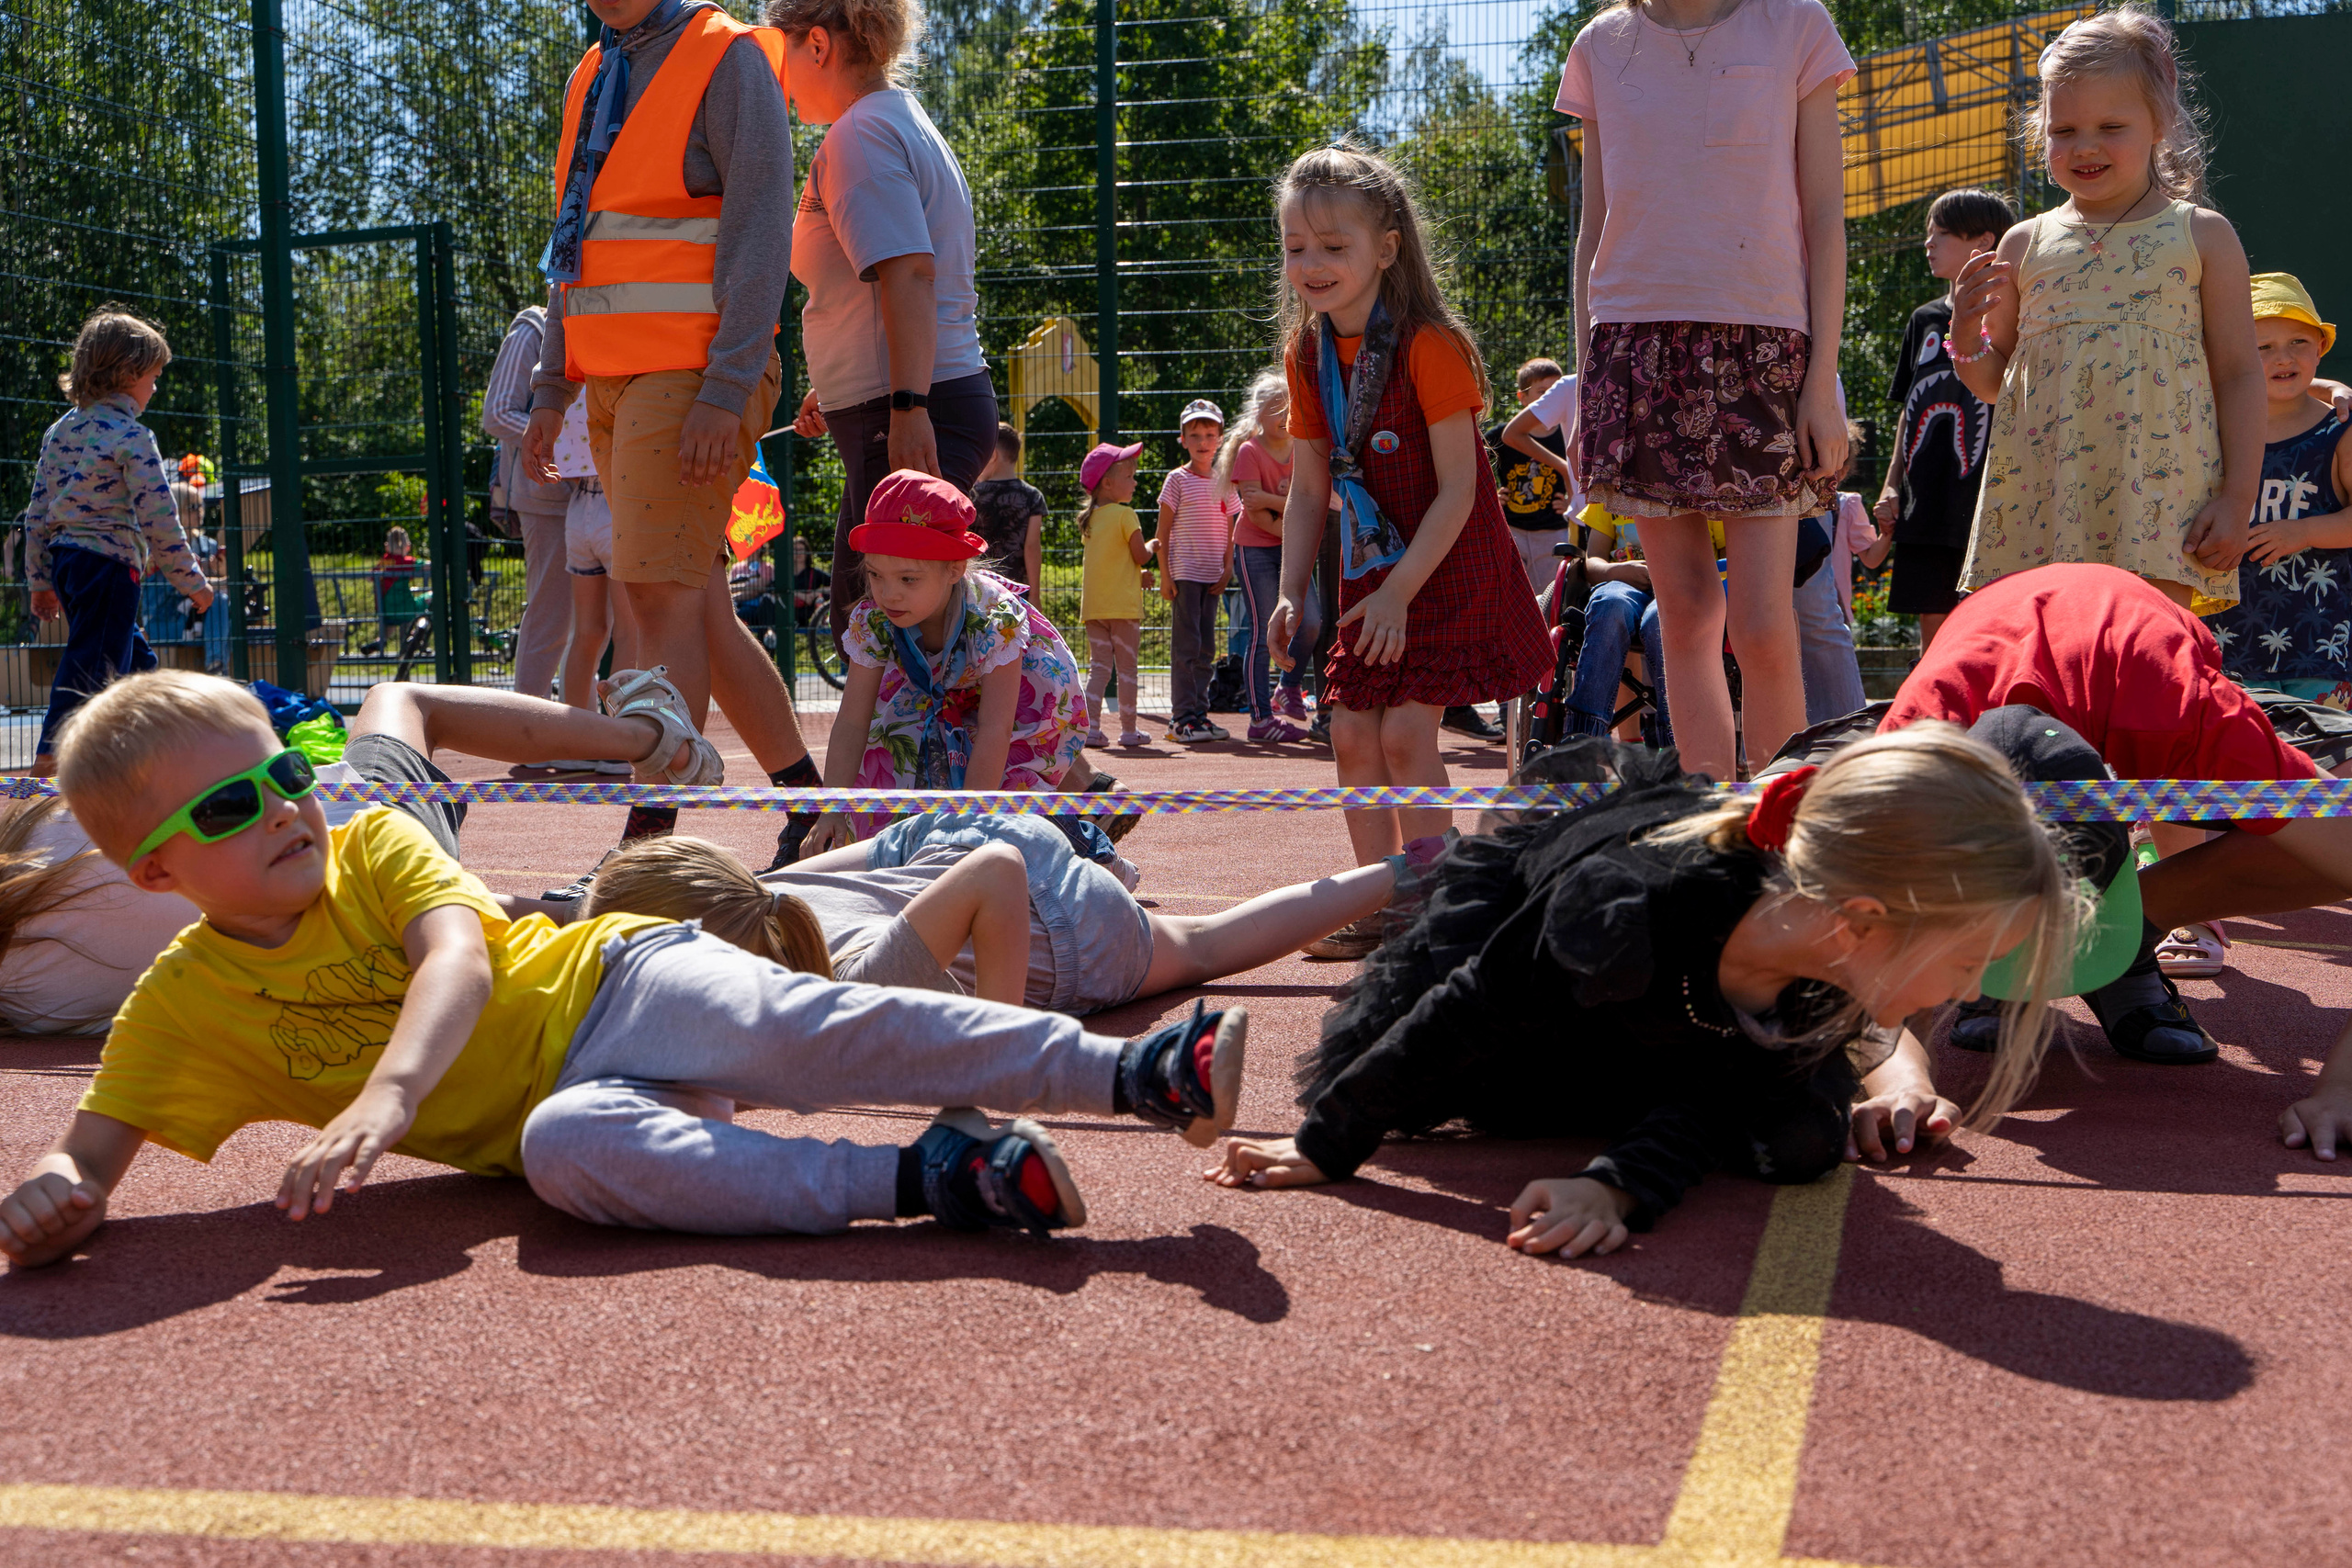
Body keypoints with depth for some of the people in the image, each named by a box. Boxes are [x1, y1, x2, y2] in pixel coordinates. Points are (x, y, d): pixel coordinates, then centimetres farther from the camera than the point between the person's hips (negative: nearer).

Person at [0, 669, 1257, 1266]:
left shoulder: (373, 845, 3)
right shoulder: (183, 1005, 4)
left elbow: (458, 958, -15)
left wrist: (386, 1094, -33)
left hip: (616, 976, 0)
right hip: (557, 1098, 0)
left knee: (800, 1026, -29)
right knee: (561, 1146, -36)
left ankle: (1135, 1073, -36)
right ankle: (919, 1181, -38)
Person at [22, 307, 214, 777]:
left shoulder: (59, 431, 11)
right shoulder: (133, 438, -12)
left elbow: (37, 512, 14)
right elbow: (158, 520, -15)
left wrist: (40, 580, 20)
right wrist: (192, 581, -7)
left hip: (64, 559, 9)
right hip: (109, 562, -8)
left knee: (134, 657, 20)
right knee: (90, 667, -5)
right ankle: (49, 760, -7)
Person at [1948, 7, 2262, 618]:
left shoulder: (2201, 236, 6)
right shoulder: (2024, 244, 12)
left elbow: (2239, 373, 5)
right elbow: (1993, 384, 20)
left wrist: (2238, 499, -3)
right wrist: (1966, 333, -2)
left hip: (2159, 499, -3)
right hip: (2041, 504, 3)